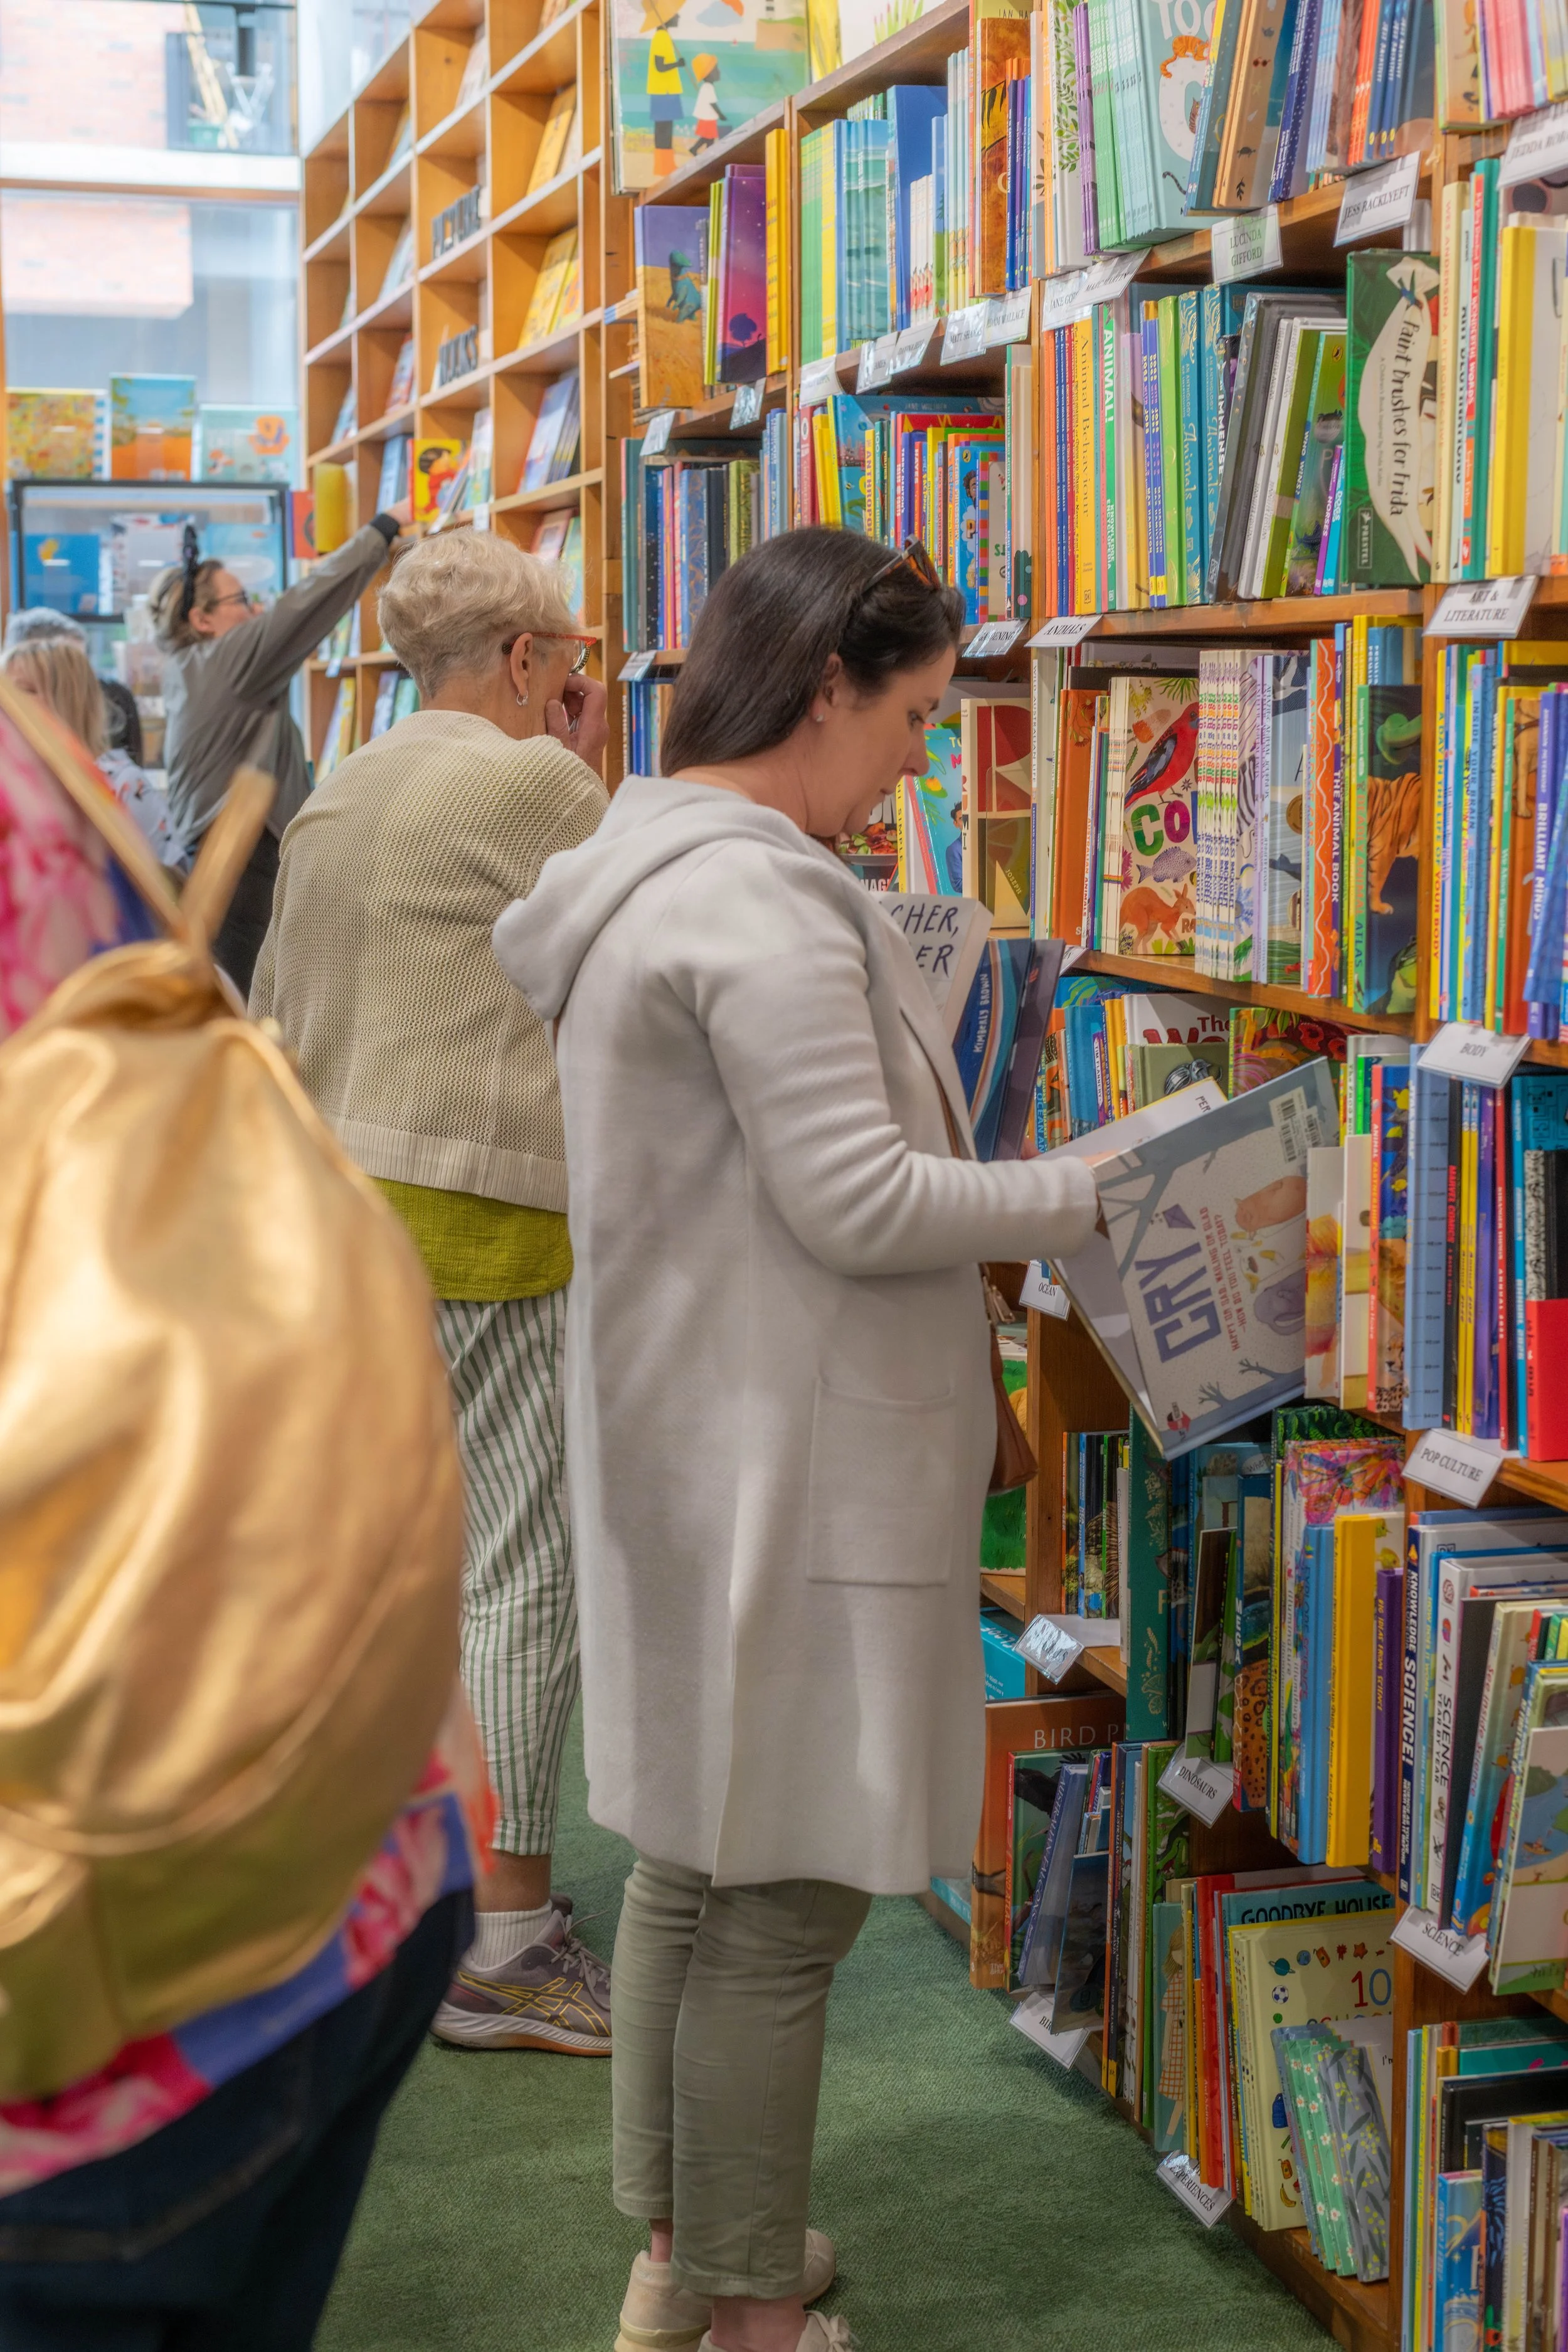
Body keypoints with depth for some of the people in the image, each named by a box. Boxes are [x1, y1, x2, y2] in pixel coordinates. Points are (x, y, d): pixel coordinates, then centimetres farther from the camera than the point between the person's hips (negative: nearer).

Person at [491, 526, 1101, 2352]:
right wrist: (1090, 1195, -11)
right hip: (784, 1465, -11)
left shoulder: (650, 860, 13)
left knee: (692, 1858, 19)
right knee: (784, 1903, 1)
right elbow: (858, 1200, -22)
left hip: (689, 1444, 11)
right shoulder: (758, 903, -21)